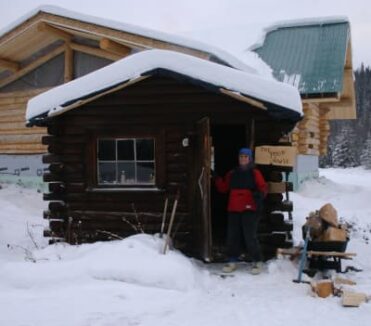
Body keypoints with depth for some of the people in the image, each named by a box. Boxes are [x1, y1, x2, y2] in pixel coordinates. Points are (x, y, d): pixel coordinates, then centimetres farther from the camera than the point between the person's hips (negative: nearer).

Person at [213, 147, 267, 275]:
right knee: (232, 236, 7)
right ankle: (232, 261, 18)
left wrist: (260, 193, -24)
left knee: (250, 236, -7)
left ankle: (257, 262, 7)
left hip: (249, 209, -5)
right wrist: (216, 179, 2)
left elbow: (263, 187, -4)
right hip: (233, 209, 5)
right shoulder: (232, 174, 13)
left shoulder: (255, 173, 1)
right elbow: (223, 188, 15)